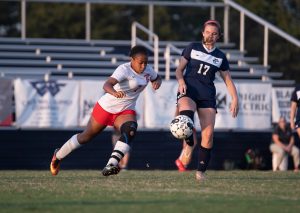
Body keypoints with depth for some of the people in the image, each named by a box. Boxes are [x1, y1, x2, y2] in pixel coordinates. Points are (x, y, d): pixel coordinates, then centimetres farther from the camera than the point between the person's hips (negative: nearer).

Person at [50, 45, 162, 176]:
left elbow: (157, 78, 20)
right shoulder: (124, 70, -26)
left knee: (130, 131, -30)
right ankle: (58, 155, 36)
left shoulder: (147, 70, -3)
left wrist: (157, 82, -5)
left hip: (126, 111, 5)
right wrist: (114, 92, -64)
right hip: (107, 107, -5)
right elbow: (107, 85, -41)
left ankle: (111, 165, -37)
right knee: (86, 136, 11)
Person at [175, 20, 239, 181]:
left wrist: (235, 99, 7)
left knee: (208, 134, -11)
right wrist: (181, 82, -9)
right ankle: (189, 145, -27)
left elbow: (228, 80, 20)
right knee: (186, 113, -39)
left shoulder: (220, 57, 17)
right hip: (188, 90, -2)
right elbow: (179, 69, 12)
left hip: (207, 95, 2)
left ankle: (201, 171, -3)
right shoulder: (192, 48, 13)